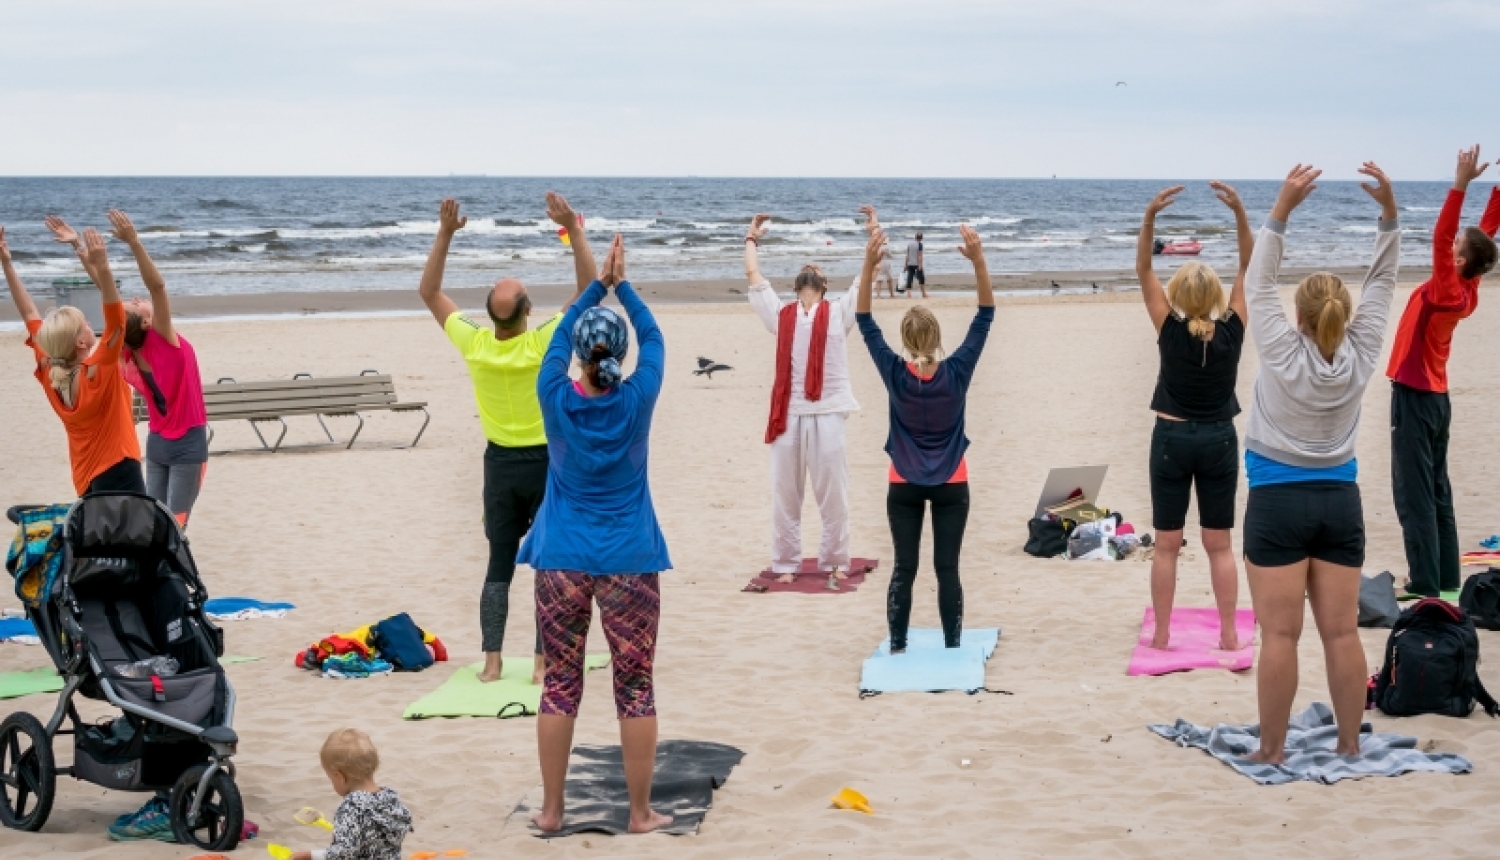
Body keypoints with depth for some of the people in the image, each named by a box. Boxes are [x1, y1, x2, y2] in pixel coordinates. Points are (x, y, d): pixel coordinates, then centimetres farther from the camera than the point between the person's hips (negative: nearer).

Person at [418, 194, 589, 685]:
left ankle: (492, 661, 4)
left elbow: (429, 292, 1)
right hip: (546, 462, -3)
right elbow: (589, 288, -18)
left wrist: (444, 234, -2)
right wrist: (574, 230, -19)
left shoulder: (473, 343, -12)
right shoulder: (544, 343, -20)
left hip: (500, 464, 3)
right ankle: (542, 662, 0)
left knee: (499, 566, 11)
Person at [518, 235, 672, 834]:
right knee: (635, 687, 5)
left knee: (560, 684, 8)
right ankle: (640, 812, 9)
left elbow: (560, 334, 10)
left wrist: (598, 285, 15)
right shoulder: (637, 400, -9)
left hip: (562, 559, 1)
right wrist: (621, 285, 14)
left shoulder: (556, 399, -7)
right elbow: (654, 337, 8)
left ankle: (551, 809, 14)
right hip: (629, 560, -1)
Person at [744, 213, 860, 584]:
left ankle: (835, 562, 12)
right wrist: (752, 238, 32)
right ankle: (785, 564, 13)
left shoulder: (838, 313, 11)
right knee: (784, 494, 5)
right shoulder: (781, 315, 16)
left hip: (827, 413, -2)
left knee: (833, 494, 2)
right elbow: (753, 275, 20)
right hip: (787, 414, 2)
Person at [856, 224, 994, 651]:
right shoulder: (956, 373, -14)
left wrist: (869, 266, -15)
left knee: (904, 568, 5)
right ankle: (952, 646, 7)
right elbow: (985, 315, -10)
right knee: (947, 568, 3)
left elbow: (865, 321, -7)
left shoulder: (895, 375, -12)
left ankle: (897, 647, 8)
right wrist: (978, 260, -18)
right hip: (951, 486, 0)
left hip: (904, 488, 1)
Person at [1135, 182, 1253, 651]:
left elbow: (1143, 270, -11)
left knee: (1167, 544, 6)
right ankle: (1229, 635, 8)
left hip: (1172, 439, -1)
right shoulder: (1232, 330, -10)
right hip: (1219, 439, 1)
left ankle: (1162, 635, 8)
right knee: (1219, 545, 8)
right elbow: (1247, 266, -4)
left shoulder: (1170, 330, -13)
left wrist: (1151, 215, -21)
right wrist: (1239, 212, -13)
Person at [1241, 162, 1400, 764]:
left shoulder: (1284, 355, -13)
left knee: (1280, 635, -3)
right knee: (1341, 631, 6)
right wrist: (1389, 211, -6)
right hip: (1339, 501, 4)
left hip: (1279, 503, -4)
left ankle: (1273, 749, 1)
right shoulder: (1359, 358, -4)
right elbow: (1381, 282, 2)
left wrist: (1282, 210, -14)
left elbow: (1259, 285, -9)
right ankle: (1349, 744, 11)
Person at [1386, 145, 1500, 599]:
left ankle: (1425, 586, -9)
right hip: (1434, 396, 9)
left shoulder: (1447, 291, -17)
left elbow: (1441, 235, -27)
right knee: (1437, 494, 12)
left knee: (1415, 496, -8)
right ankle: (1446, 580, 15)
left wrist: (1461, 183, -30)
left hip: (1415, 396, -9)